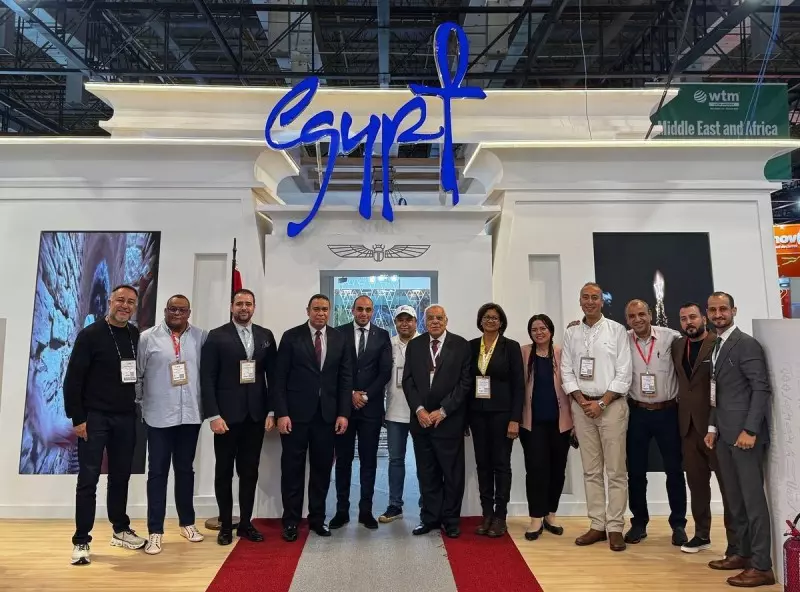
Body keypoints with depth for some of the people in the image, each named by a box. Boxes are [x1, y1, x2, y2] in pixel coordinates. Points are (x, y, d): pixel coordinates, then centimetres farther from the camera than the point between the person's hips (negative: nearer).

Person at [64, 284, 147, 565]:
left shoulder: (137, 336, 4)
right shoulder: (90, 334, -8)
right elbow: (72, 379, -9)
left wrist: (137, 408, 5)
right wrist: (77, 418, -12)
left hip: (126, 418, 4)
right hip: (94, 417, -4)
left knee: (120, 476, 14)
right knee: (88, 479, 3)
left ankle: (120, 530, 28)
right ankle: (81, 541, 14)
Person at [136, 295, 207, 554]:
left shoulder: (202, 337, 1)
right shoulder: (148, 338, -2)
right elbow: (137, 374, 1)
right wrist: (139, 403, 1)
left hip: (191, 415, 2)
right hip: (159, 415, -2)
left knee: (185, 470, 15)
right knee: (158, 472, 5)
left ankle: (187, 522, 30)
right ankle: (155, 531, 17)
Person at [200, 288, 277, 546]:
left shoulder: (266, 336, 7)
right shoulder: (216, 336, -2)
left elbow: (272, 375, 7)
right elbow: (207, 379, -6)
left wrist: (271, 411, 1)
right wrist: (213, 415, -12)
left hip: (256, 414, 3)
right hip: (226, 414, -2)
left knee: (250, 471, 10)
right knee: (224, 471, 9)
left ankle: (245, 523, 23)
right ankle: (225, 525, 23)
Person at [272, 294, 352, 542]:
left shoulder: (339, 339, 5)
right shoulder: (291, 336, -2)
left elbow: (345, 378, 5)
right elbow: (280, 378, -4)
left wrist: (343, 413, -2)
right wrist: (281, 413, -11)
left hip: (328, 414, 2)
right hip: (296, 413, -2)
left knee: (322, 468, 10)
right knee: (292, 468, 7)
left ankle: (317, 517, 25)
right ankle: (291, 521, 20)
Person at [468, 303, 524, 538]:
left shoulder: (511, 346, -4)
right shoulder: (471, 346, 6)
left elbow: (518, 385, -6)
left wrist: (515, 419, -12)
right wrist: (465, 413, 2)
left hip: (501, 412, -3)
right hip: (477, 412, 3)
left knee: (501, 463, 4)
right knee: (483, 463, 9)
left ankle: (500, 516, 14)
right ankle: (487, 514, 19)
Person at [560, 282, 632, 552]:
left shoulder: (617, 330, -1)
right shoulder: (571, 333, 8)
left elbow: (623, 374, -6)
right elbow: (567, 373, 6)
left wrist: (601, 403, -11)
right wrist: (582, 401, -6)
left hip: (611, 404, -3)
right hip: (581, 405, 3)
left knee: (616, 470, 1)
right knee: (591, 470, 8)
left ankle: (615, 528, 10)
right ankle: (597, 525, 17)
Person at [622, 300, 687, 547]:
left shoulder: (671, 337, -7)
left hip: (668, 412, -1)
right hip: (637, 413, 1)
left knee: (674, 470, 10)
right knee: (636, 471, 9)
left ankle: (678, 524, 25)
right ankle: (639, 523, 24)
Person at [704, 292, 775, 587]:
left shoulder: (746, 344, -10)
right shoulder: (716, 347, 15)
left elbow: (762, 389, -16)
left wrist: (750, 430, -20)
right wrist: (713, 427, 12)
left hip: (745, 433, -8)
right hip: (725, 434, 8)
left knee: (753, 498, -1)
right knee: (735, 498, 14)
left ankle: (762, 565, 8)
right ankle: (743, 553, 25)